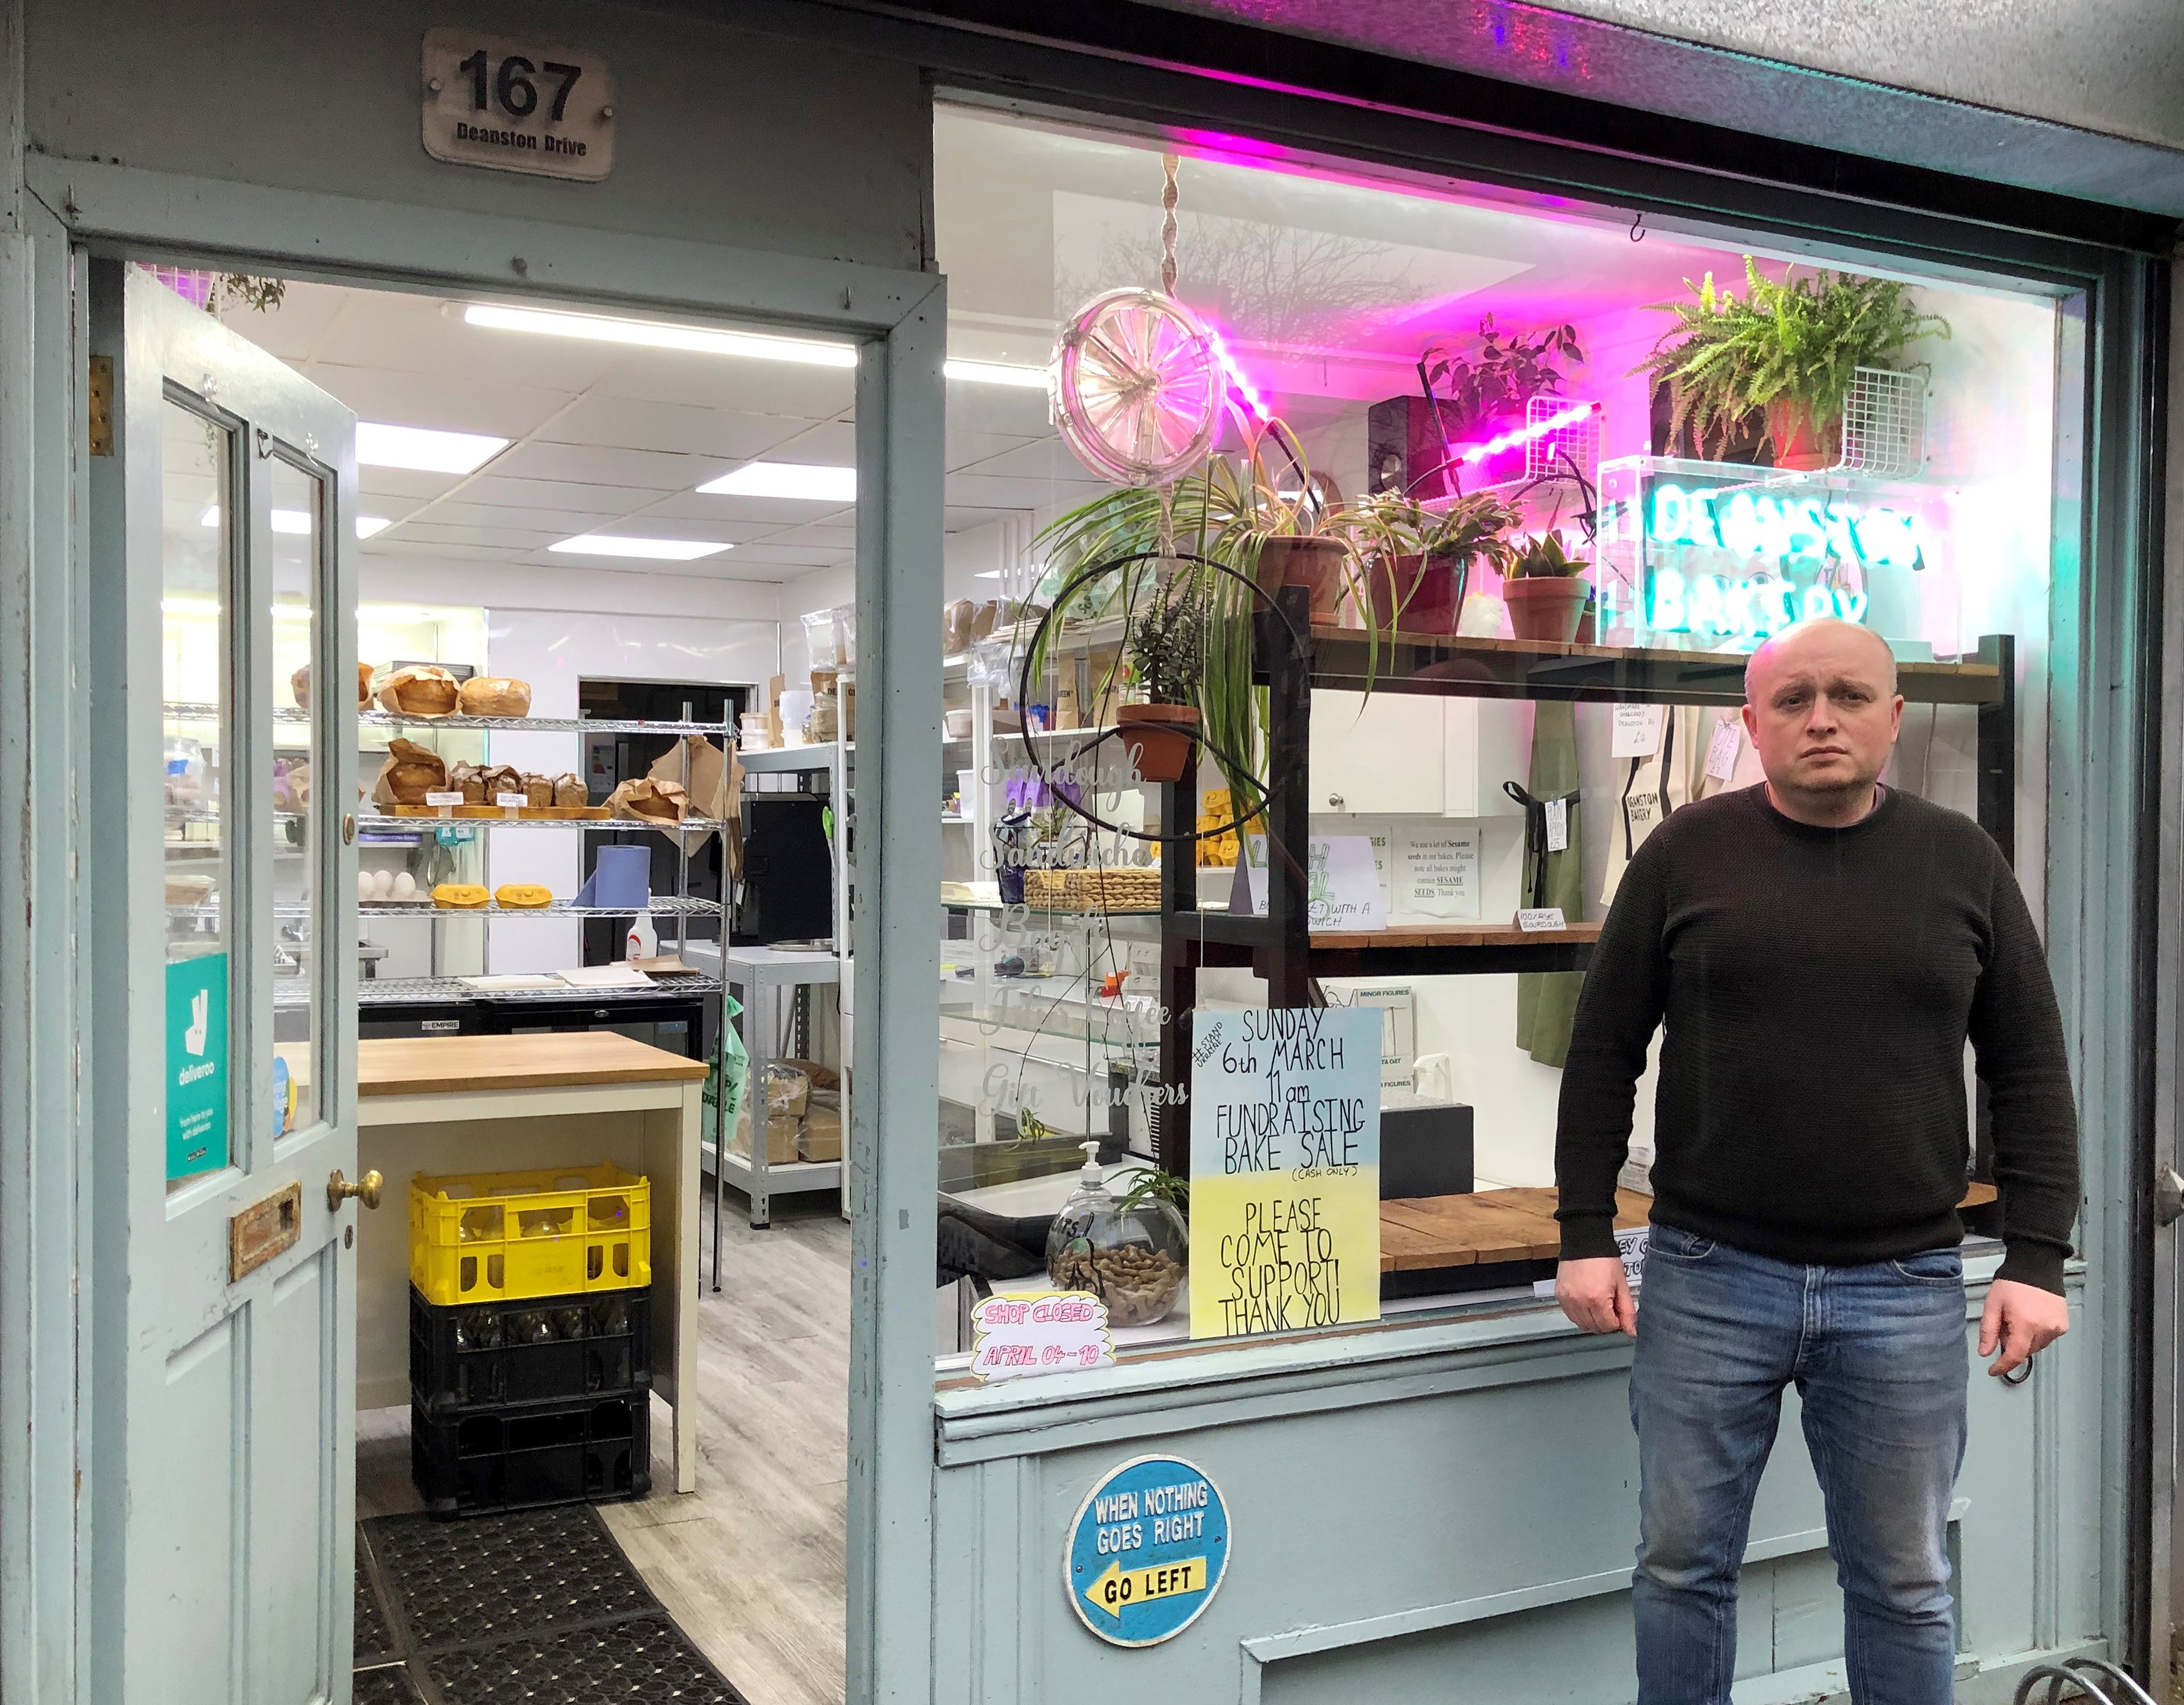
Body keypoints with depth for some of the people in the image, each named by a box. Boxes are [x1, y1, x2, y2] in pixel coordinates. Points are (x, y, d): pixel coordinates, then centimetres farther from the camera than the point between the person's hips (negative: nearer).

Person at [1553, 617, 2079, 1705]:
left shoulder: (1963, 862, 4)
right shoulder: (1686, 855, 0)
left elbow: (2029, 1074, 6)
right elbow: (1604, 1055, 3)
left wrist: (2035, 1260, -2)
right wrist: (1586, 1237, -3)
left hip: (1903, 1289, 1)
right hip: (1706, 1277, 0)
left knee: (1903, 1584, 12)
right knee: (1682, 1567, 9)